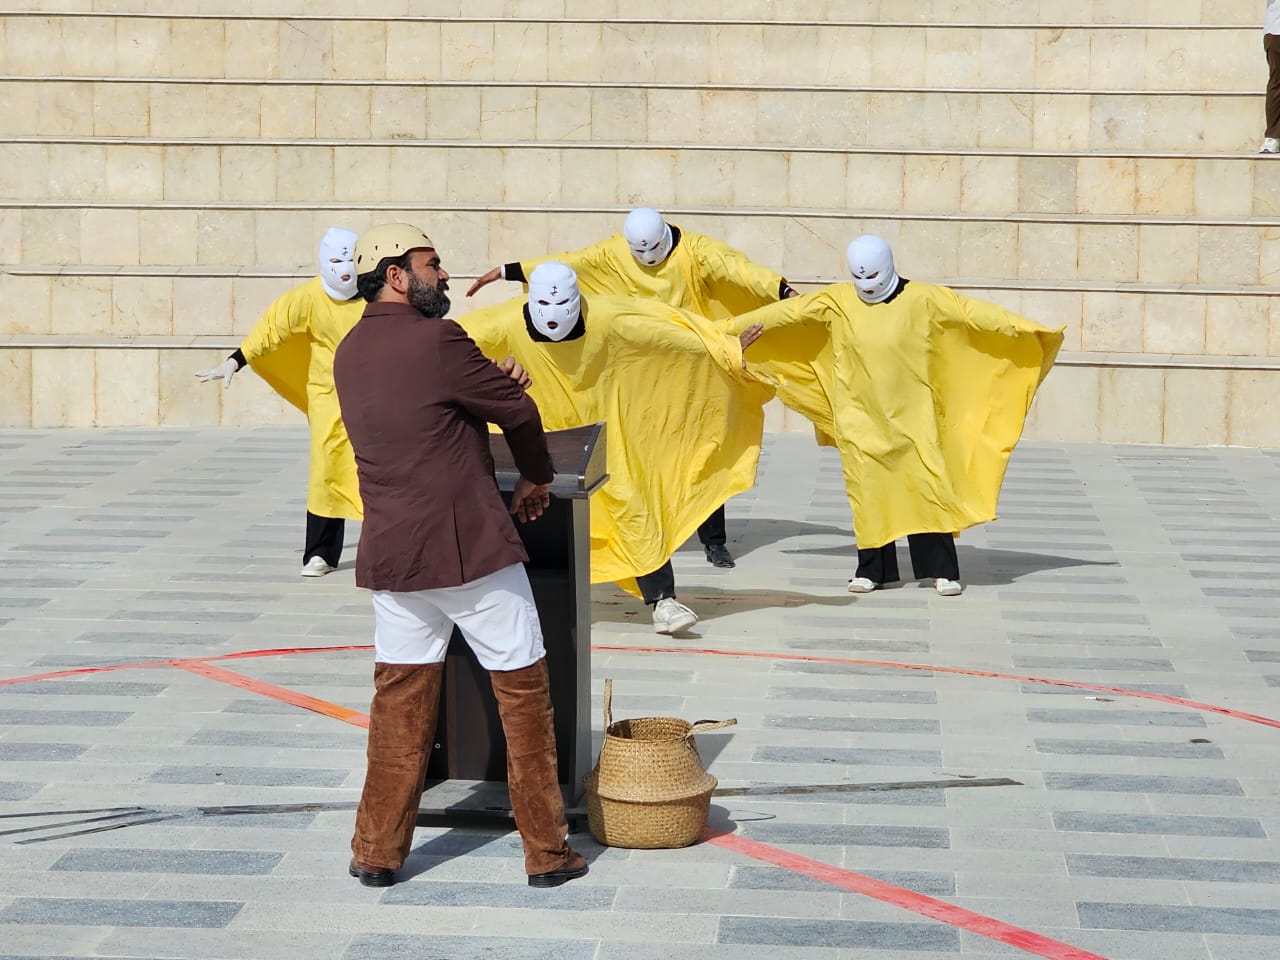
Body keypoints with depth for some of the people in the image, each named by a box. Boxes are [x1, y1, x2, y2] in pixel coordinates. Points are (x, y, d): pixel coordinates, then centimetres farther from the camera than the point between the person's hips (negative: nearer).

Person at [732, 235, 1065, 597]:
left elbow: (973, 312, -8)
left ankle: (941, 570, 0)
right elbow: (787, 312, 3)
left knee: (928, 485, -5)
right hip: (860, 417, 2)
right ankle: (872, 570, 12)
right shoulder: (835, 302, -1)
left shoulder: (923, 300, -6)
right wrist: (730, 328, 7)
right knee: (867, 490, 3)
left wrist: (1029, 330, -12)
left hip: (912, 415, -1)